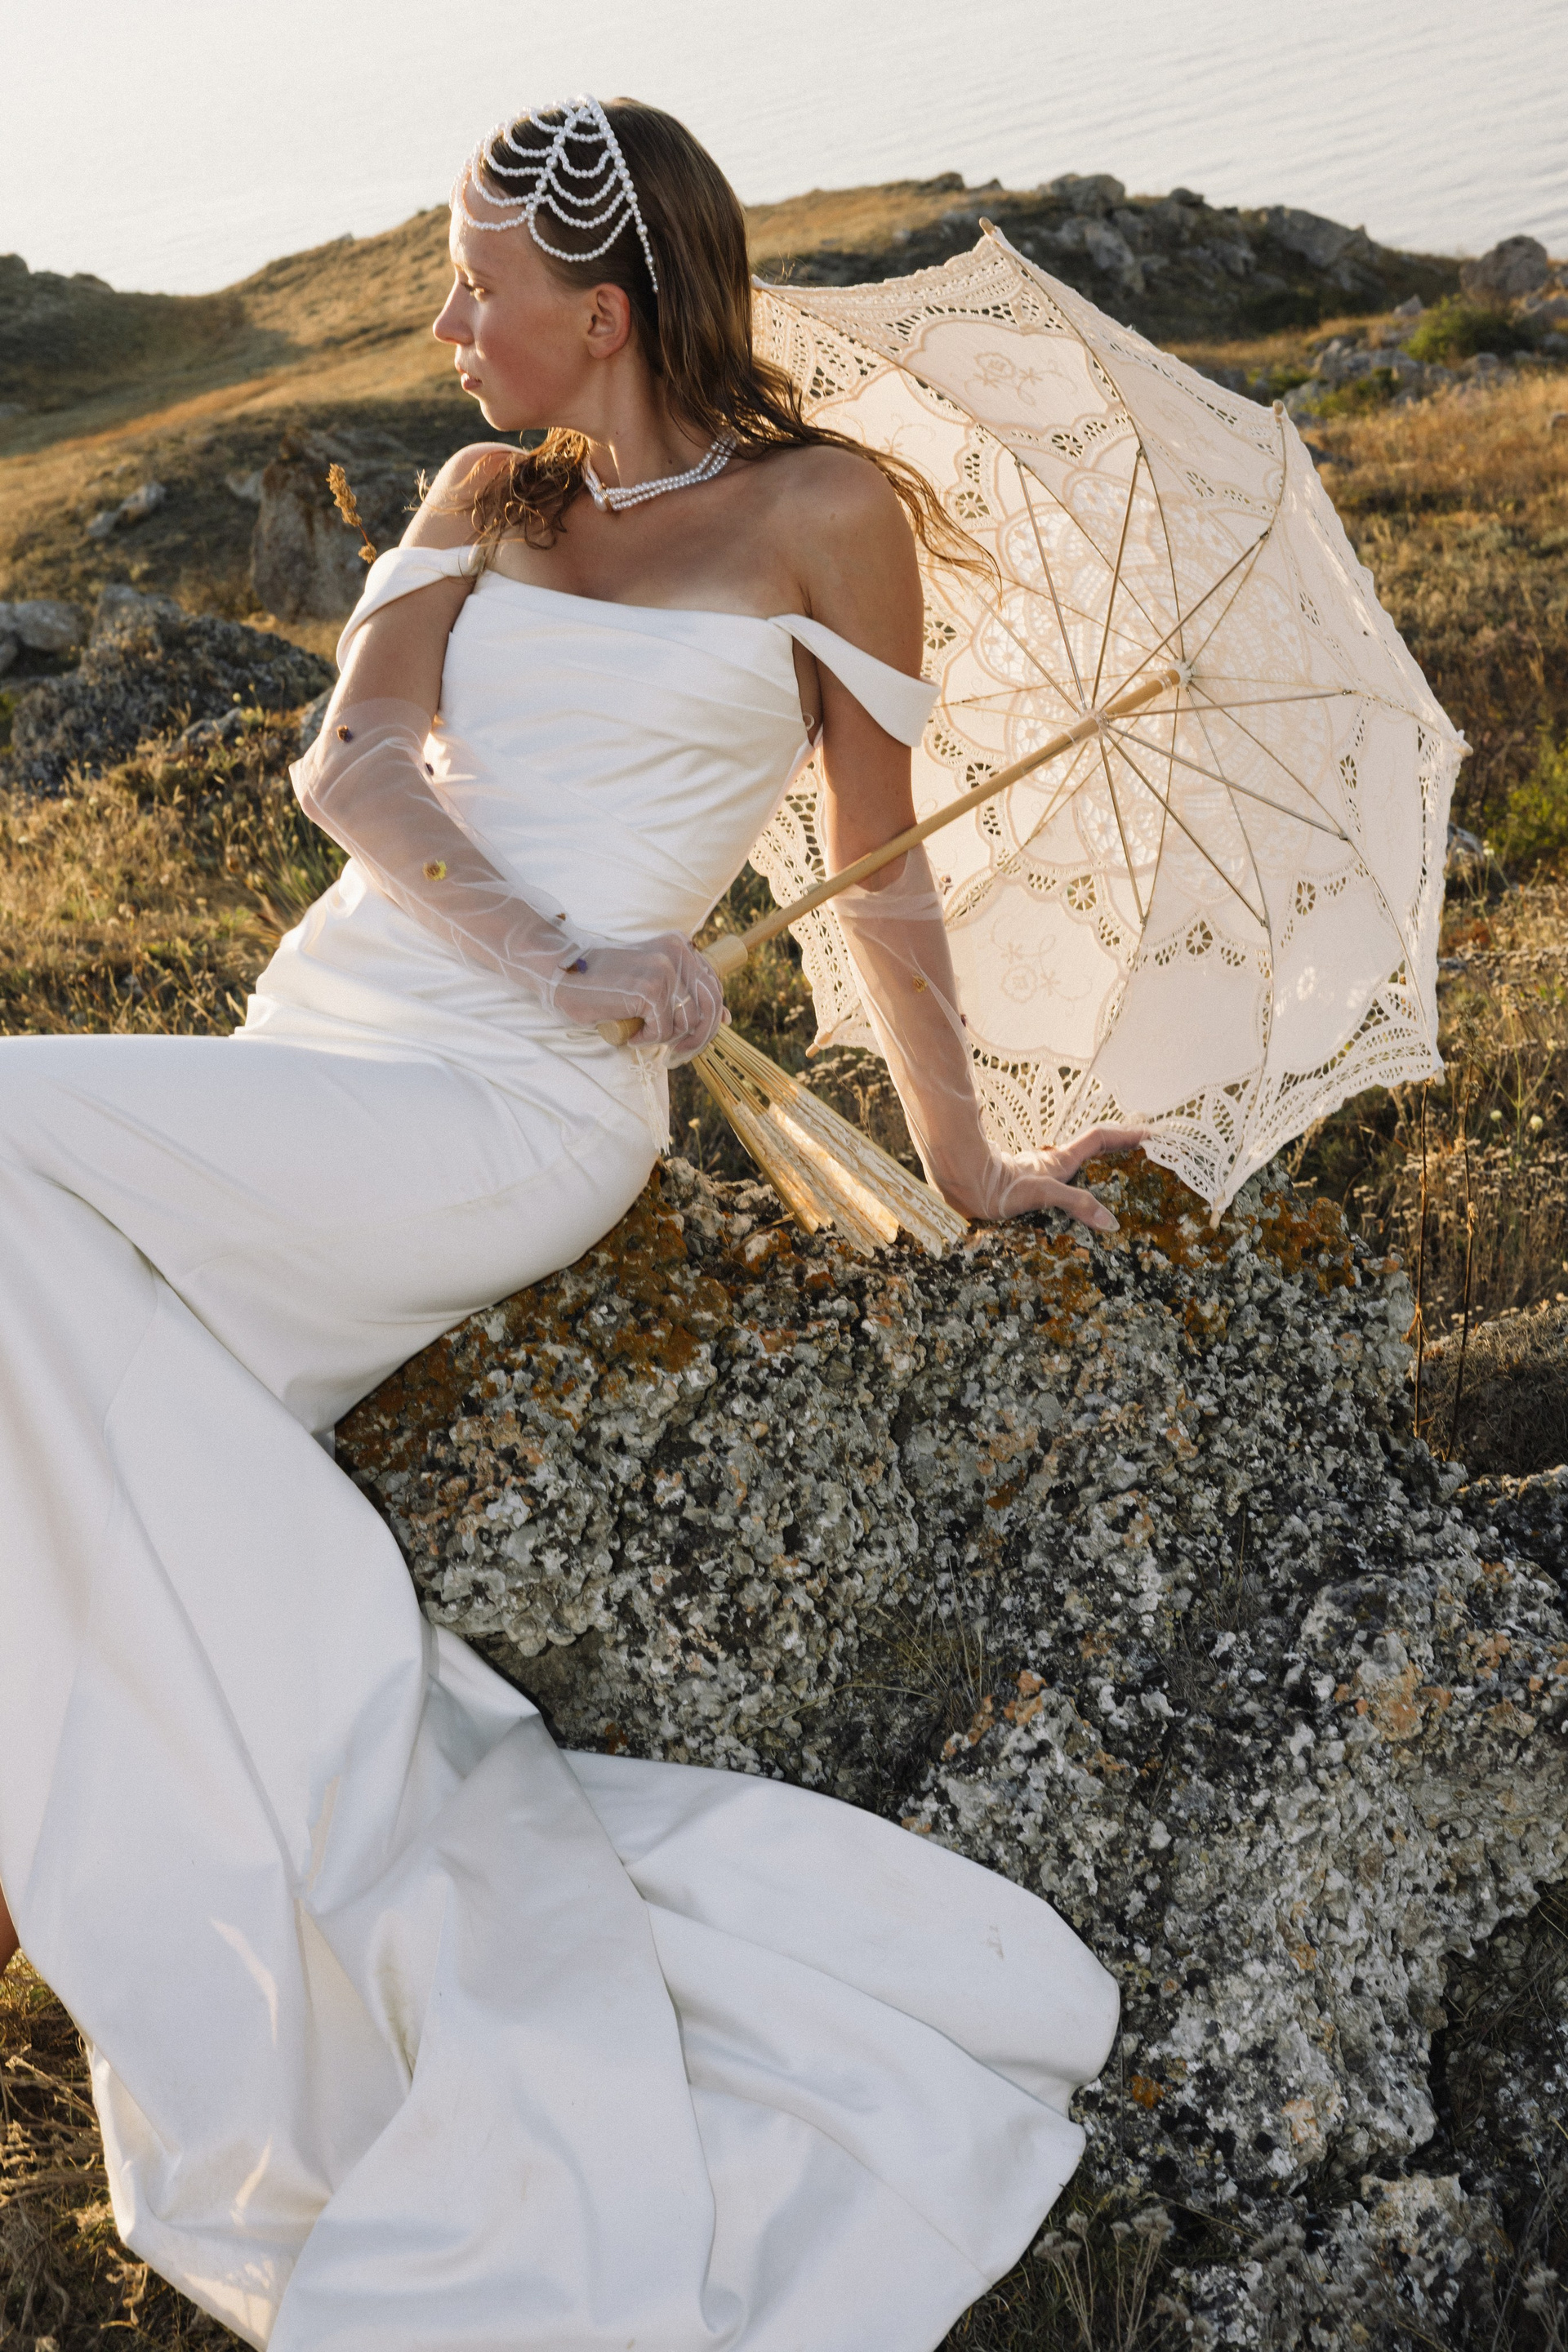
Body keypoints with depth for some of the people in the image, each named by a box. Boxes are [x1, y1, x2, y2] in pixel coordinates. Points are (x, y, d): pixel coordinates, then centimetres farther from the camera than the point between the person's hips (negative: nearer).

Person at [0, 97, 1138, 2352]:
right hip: (323, 1040, 6)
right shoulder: (482, 502, 18)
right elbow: (345, 761, 2)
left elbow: (881, 868, 9)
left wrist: (971, 1167, 14)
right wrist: (546, 955, -15)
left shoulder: (823, 514, 4)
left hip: (519, 1114, -6)